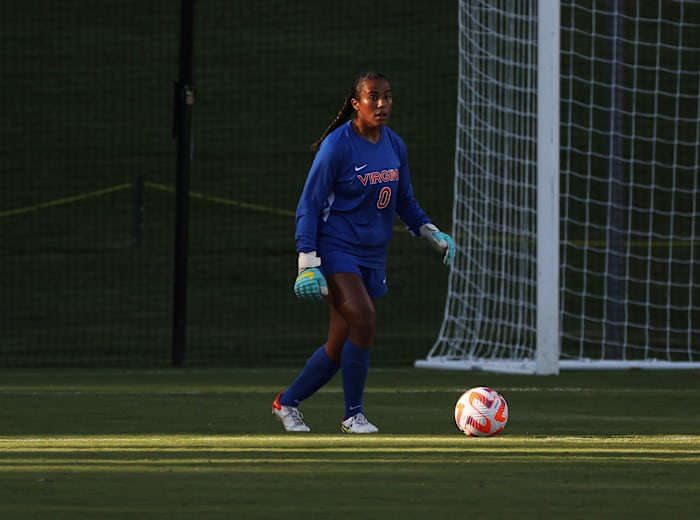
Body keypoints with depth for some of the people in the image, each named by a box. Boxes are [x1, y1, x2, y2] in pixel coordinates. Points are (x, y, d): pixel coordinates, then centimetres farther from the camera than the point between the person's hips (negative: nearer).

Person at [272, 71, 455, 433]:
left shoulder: (394, 145, 6)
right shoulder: (337, 146, -13)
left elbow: (404, 202, 20)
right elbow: (309, 206, -11)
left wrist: (432, 233, 6)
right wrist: (307, 263, -17)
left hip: (373, 255, 7)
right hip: (337, 250, -7)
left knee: (339, 347, 7)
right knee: (363, 320, -24)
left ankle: (287, 403, 27)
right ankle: (353, 416, -11)